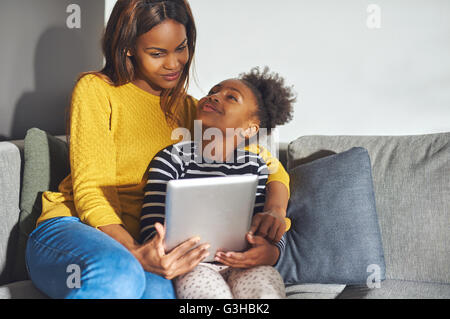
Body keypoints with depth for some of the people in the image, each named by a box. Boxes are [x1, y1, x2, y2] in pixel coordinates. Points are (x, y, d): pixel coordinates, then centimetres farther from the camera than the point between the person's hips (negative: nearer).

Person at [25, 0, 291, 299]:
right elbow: (92, 192, -8)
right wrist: (133, 252, -28)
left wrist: (273, 215, -12)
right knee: (121, 275, -39)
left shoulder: (189, 110, 14)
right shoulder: (97, 90, 0)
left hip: (137, 245, 3)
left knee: (159, 289, -35)